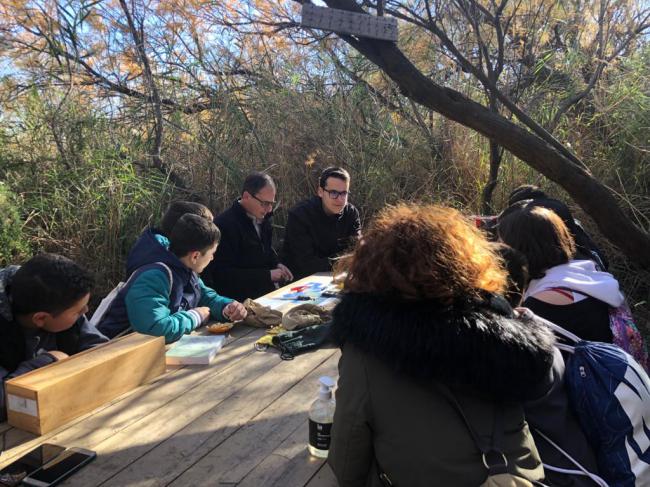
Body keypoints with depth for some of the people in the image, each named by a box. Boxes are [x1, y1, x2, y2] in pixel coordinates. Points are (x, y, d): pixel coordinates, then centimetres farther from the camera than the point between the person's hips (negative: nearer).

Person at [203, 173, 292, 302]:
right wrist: (268, 275, -20)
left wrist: (277, 265, 5)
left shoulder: (262, 218, 10)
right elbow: (223, 275, -20)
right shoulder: (225, 224, -18)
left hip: (268, 289, 8)